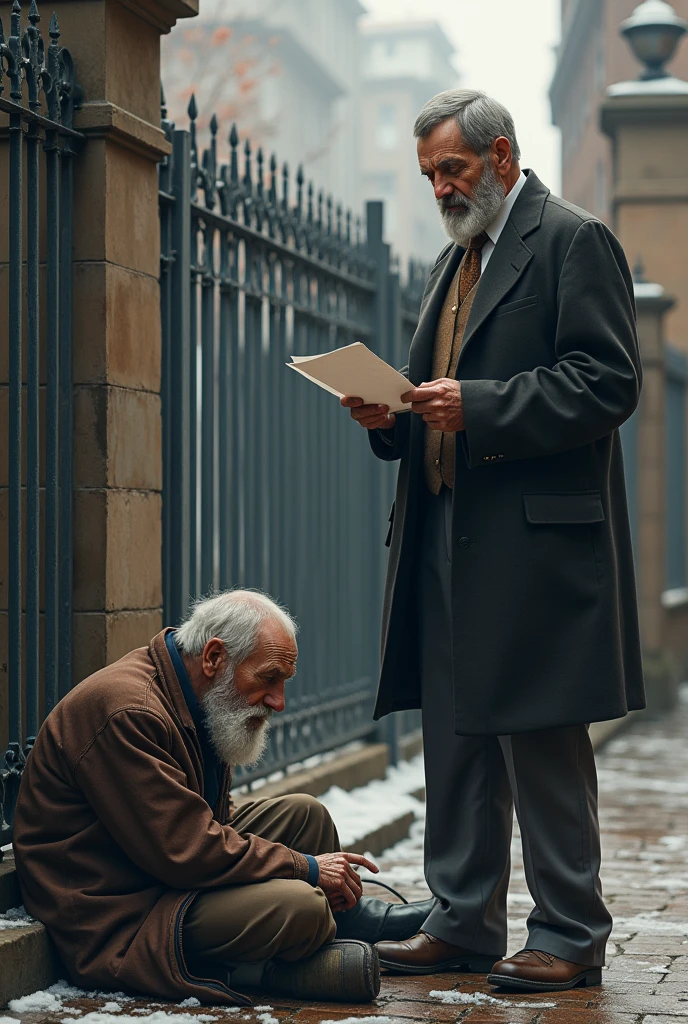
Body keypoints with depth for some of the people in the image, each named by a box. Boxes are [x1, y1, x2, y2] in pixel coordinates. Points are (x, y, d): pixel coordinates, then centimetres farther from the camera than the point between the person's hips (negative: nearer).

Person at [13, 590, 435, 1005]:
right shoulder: (126, 714, -25)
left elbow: (215, 818, 15)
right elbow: (186, 850, -27)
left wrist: (322, 870, 0)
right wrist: (306, 868, -17)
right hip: (118, 920, -11)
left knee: (303, 813, 11)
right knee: (299, 905, -27)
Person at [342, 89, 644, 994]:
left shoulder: (573, 241, -4)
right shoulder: (455, 260, 22)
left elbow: (607, 382, -13)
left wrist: (477, 408, -20)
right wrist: (394, 417, 4)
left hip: (538, 540, -8)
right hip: (447, 541, 9)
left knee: (543, 742, -5)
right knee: (455, 739, 11)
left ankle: (569, 937, 5)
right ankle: (463, 923, 19)